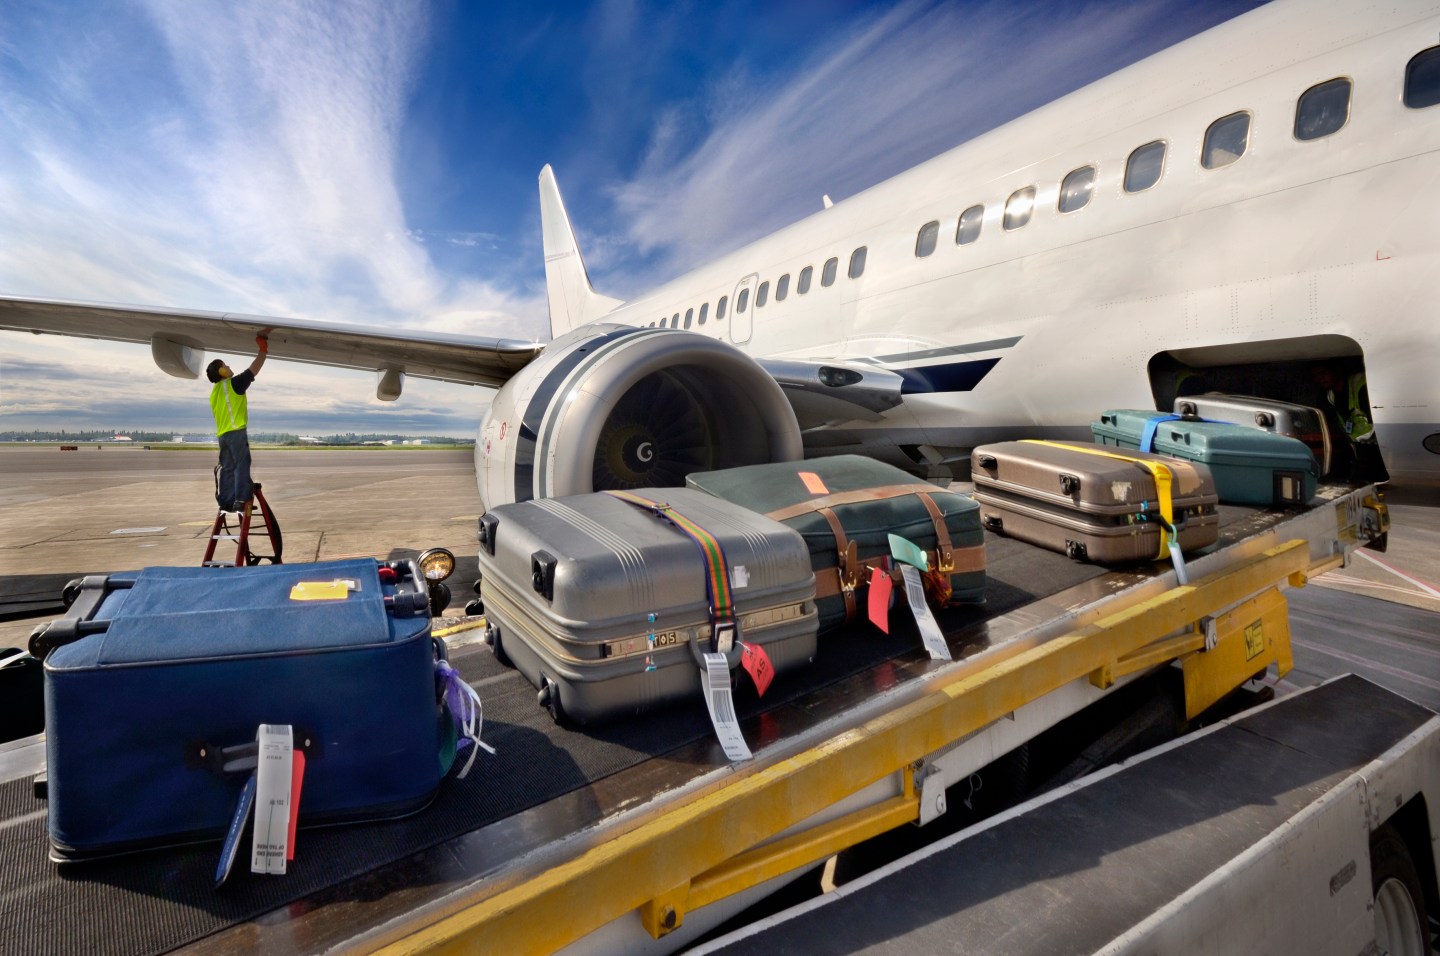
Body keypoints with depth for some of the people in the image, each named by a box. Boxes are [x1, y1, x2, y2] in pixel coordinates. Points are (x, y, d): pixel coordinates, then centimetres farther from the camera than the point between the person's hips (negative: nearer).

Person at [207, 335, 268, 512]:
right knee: (242, 465, -10)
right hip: (236, 431, -8)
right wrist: (263, 350, 1)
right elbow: (253, 370, -6)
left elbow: (220, 414, 23)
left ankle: (226, 502, 8)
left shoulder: (214, 391, 21)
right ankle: (241, 500, -16)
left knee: (227, 468, 9)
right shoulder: (232, 384, -4)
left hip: (222, 434, 8)